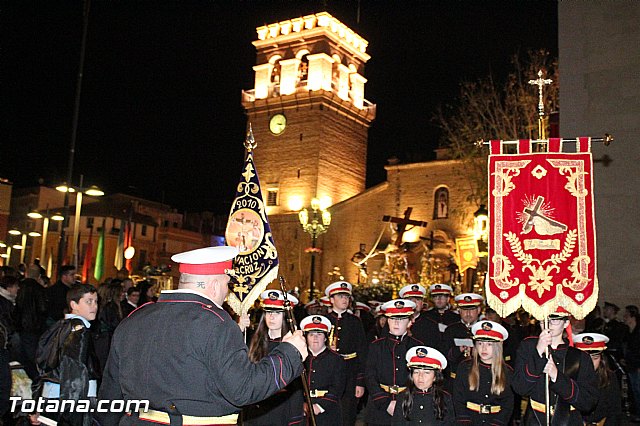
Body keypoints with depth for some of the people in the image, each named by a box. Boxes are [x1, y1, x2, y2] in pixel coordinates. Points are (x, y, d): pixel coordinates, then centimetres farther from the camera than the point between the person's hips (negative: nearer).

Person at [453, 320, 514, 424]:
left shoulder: (507, 372, 7)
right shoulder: (464, 368, 4)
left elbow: (508, 405, 7)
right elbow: (458, 401, 4)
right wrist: (465, 422, -7)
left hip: (495, 422, 1)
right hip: (470, 420, -1)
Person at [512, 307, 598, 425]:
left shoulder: (581, 358, -2)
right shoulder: (527, 347, -1)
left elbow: (589, 403, -9)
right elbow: (519, 389, -12)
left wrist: (557, 377, -20)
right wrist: (538, 352, -20)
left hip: (568, 421, 0)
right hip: (535, 420, 0)